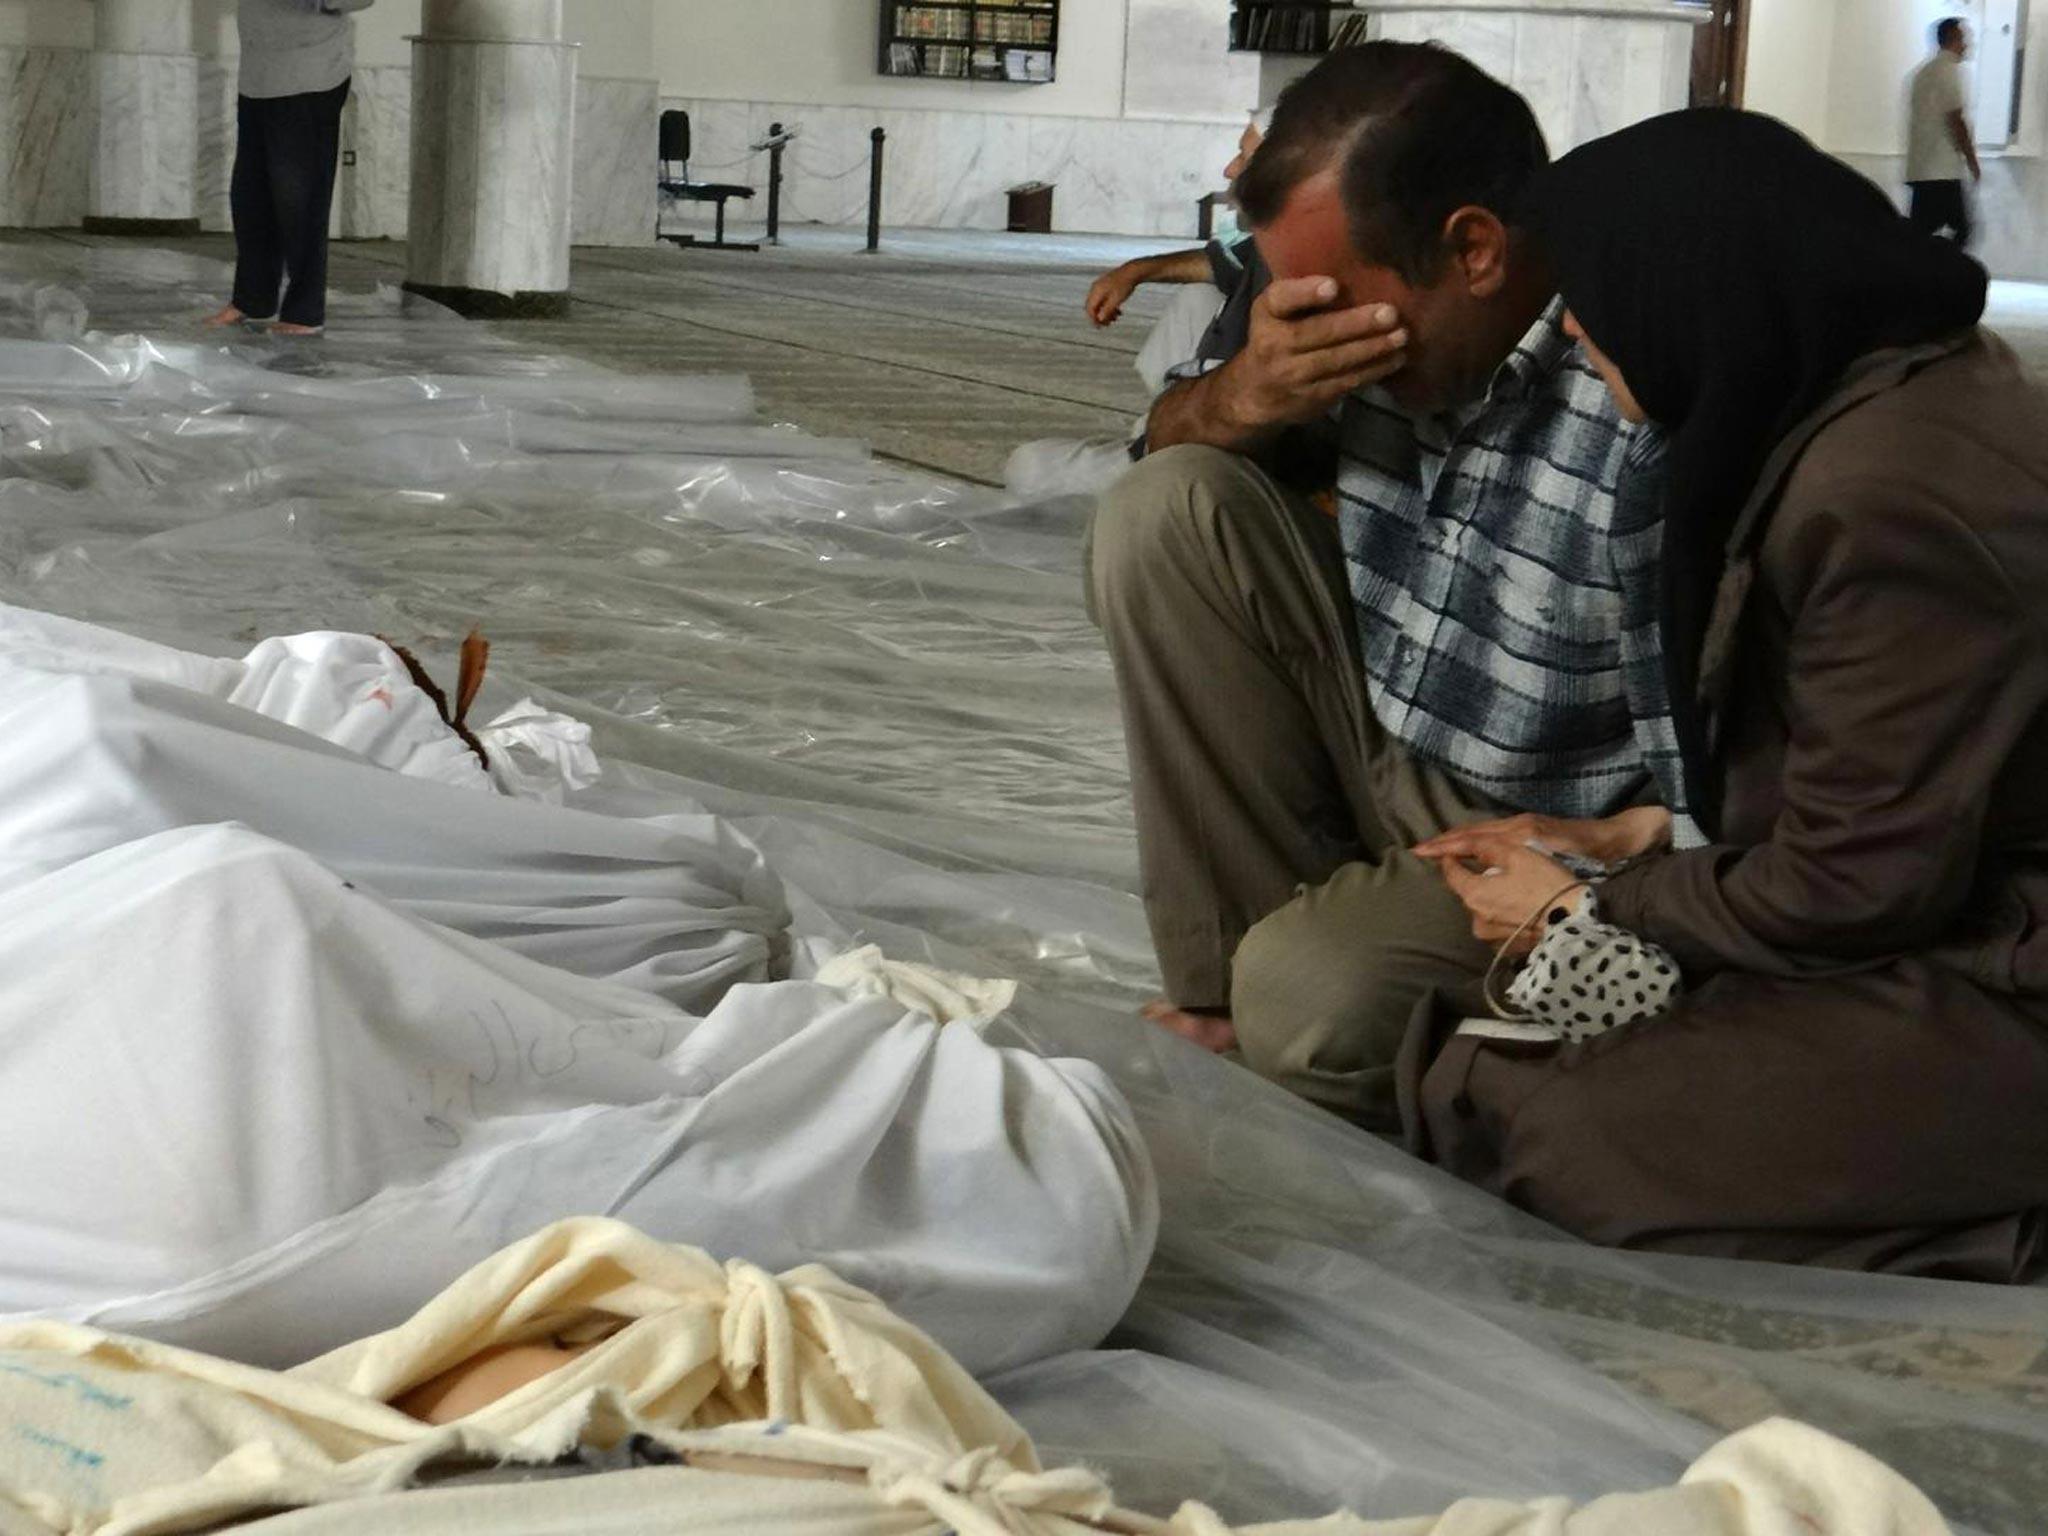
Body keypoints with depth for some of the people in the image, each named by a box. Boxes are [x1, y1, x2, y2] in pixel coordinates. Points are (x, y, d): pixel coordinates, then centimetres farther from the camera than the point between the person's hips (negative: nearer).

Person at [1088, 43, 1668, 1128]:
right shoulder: (1389, 318, -12)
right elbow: (1169, 441, 5)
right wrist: (1242, 398, -17)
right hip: (1371, 745, 7)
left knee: (1312, 1001, -32)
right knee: (1161, 512, -11)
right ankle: (1231, 989, -7)